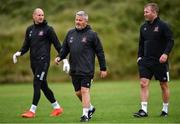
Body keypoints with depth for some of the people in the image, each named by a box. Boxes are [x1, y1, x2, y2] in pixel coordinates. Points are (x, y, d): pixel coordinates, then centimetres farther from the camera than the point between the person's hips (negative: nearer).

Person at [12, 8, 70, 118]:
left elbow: (57, 45, -1)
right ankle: (57, 107, 21)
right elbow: (26, 45, 18)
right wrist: (19, 53, -2)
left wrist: (64, 59, -5)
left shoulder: (48, 29, -1)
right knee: (43, 86, 10)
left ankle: (32, 111, -12)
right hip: (33, 61, 6)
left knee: (37, 84, -13)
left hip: (43, 60, -6)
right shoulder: (30, 29, 14)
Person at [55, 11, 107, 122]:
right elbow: (65, 48, 18)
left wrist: (103, 68, -2)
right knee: (78, 92, 12)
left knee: (85, 90, -10)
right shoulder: (70, 33, 12)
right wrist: (60, 57, -3)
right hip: (74, 70, 6)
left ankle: (85, 114, -4)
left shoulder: (91, 34, -3)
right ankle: (90, 108, 33)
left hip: (87, 70, -6)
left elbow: (100, 52, -1)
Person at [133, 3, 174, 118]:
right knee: (144, 84, -7)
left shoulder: (163, 26, -8)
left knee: (164, 85, 6)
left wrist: (166, 53, -22)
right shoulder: (144, 27, 10)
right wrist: (139, 56, 8)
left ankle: (165, 110, 19)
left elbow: (170, 41, -10)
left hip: (160, 61, -5)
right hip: (146, 61, 5)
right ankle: (144, 110, -8)